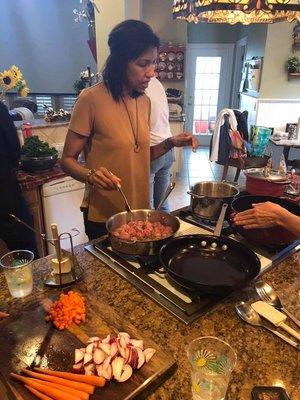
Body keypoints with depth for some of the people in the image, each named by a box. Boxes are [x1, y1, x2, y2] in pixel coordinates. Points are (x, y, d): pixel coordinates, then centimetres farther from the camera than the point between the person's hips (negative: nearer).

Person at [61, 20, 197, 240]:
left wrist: (170, 143, -3)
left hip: (140, 209, 6)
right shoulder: (91, 98, -17)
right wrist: (91, 175, -31)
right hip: (103, 215, -6)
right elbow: (68, 160, -12)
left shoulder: (144, 101, 3)